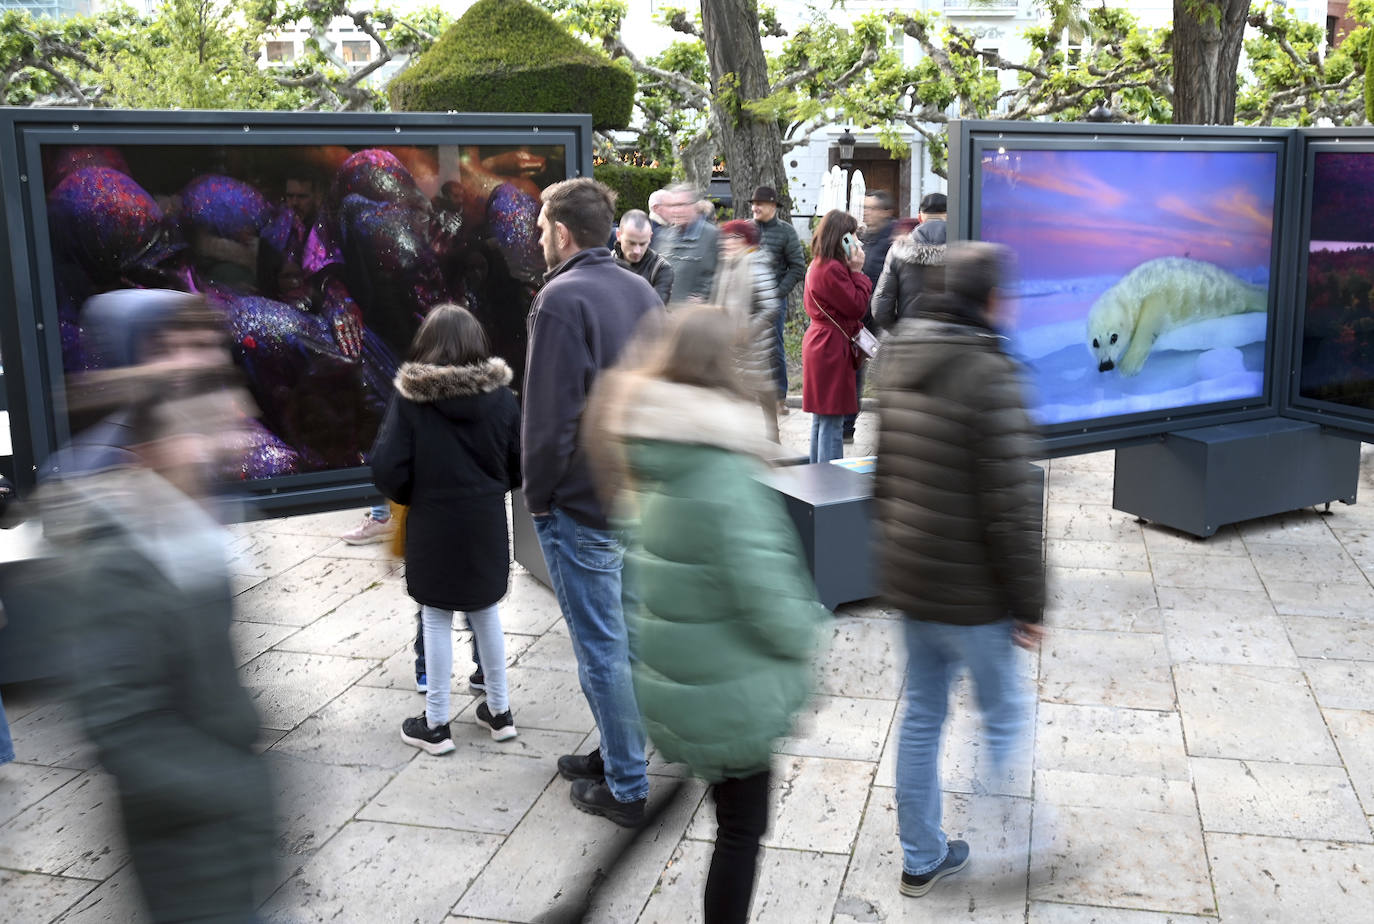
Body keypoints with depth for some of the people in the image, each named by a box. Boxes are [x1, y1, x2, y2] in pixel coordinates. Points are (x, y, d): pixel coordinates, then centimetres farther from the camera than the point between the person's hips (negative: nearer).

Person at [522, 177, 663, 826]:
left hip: (584, 504, -8)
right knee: (621, 633, 19)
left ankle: (626, 788, 13)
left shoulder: (562, 298, -16)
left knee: (601, 648, 2)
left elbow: (551, 414, -20)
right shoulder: (642, 291, 10)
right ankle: (618, 752, 33)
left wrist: (537, 495, -8)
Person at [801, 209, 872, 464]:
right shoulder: (833, 269, -20)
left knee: (820, 419, 17)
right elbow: (857, 307, -16)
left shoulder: (816, 265, 13)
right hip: (832, 349, -11)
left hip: (817, 343, 11)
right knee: (832, 422, -6)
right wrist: (857, 271, -9)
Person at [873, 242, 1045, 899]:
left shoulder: (898, 359, 3)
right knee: (1004, 714, 14)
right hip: (970, 595, -7)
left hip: (907, 579, 7)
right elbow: (1011, 508, -21)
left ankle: (922, 858, 31)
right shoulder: (989, 376, -22)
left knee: (922, 716, 18)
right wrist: (1028, 603, -12)